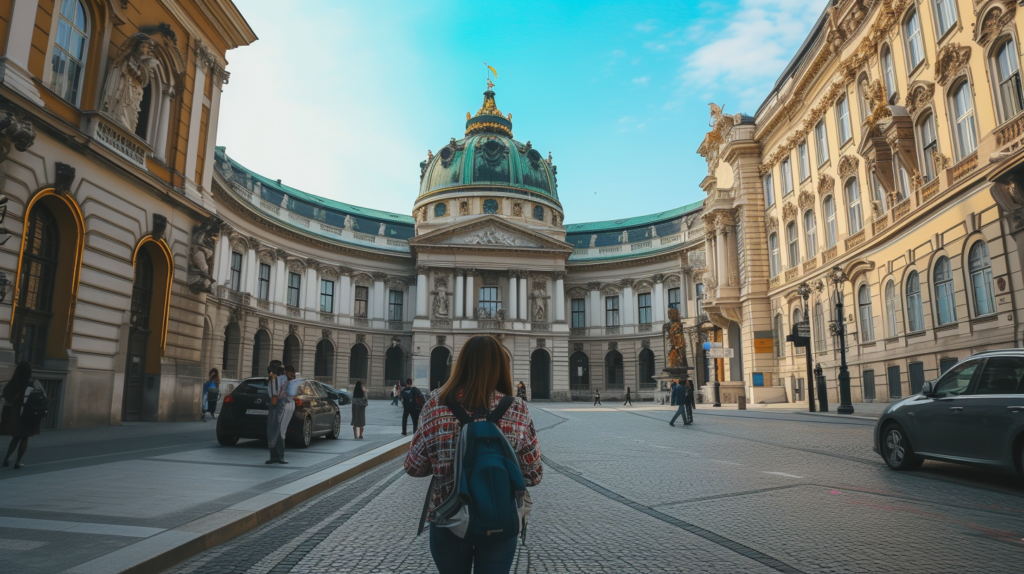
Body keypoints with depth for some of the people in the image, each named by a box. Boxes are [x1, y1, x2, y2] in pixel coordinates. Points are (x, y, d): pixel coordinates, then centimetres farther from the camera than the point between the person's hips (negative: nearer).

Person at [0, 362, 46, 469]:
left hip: (13, 413, 3)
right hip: (27, 414, -3)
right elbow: (43, 396, -5)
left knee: (16, 437, 22)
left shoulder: (12, 383, -1)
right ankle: (18, 462, 6)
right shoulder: (33, 383, -8)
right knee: (24, 437, 8)